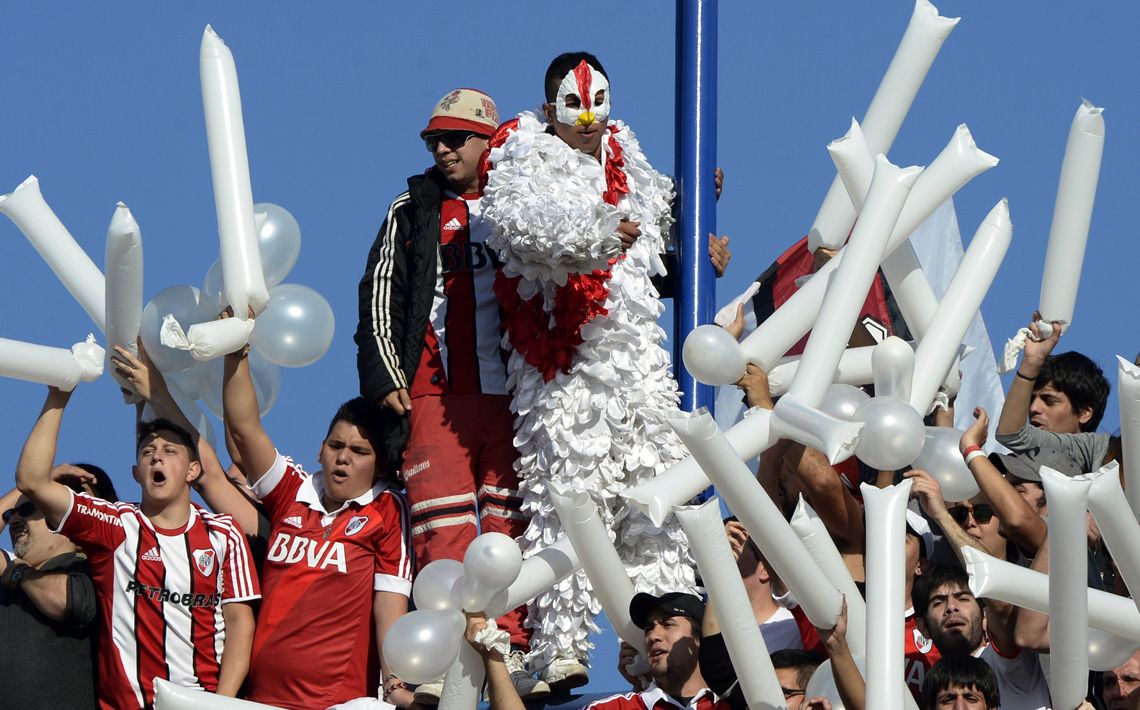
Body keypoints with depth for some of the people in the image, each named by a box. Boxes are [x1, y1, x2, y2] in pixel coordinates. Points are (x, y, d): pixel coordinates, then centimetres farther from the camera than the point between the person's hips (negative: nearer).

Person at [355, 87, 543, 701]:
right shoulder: (413, 209, 15)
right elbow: (379, 294, 11)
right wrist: (384, 379, 1)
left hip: (511, 393, 1)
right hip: (435, 392, -1)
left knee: (512, 520, -3)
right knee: (441, 524, -10)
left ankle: (514, 652, -3)